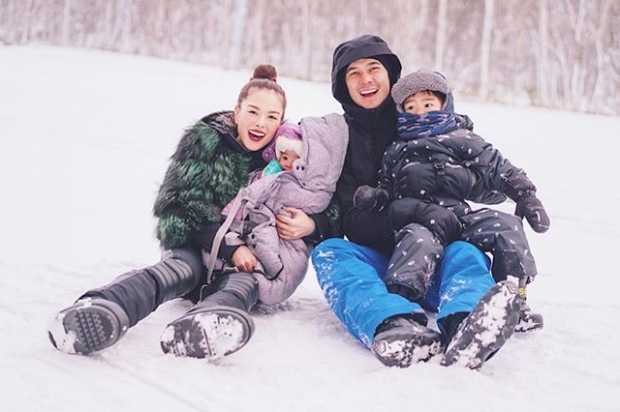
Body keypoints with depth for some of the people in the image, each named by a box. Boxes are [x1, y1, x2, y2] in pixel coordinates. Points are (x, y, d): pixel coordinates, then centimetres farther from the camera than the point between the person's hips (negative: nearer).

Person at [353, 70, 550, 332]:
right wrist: (372, 197, 2)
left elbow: (499, 169, 11)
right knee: (419, 240, -35)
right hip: (416, 221, -1)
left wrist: (526, 196, 0)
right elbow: (387, 190, 26)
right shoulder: (395, 152, 26)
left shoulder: (461, 139, 16)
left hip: (458, 217, 1)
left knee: (505, 225, -18)